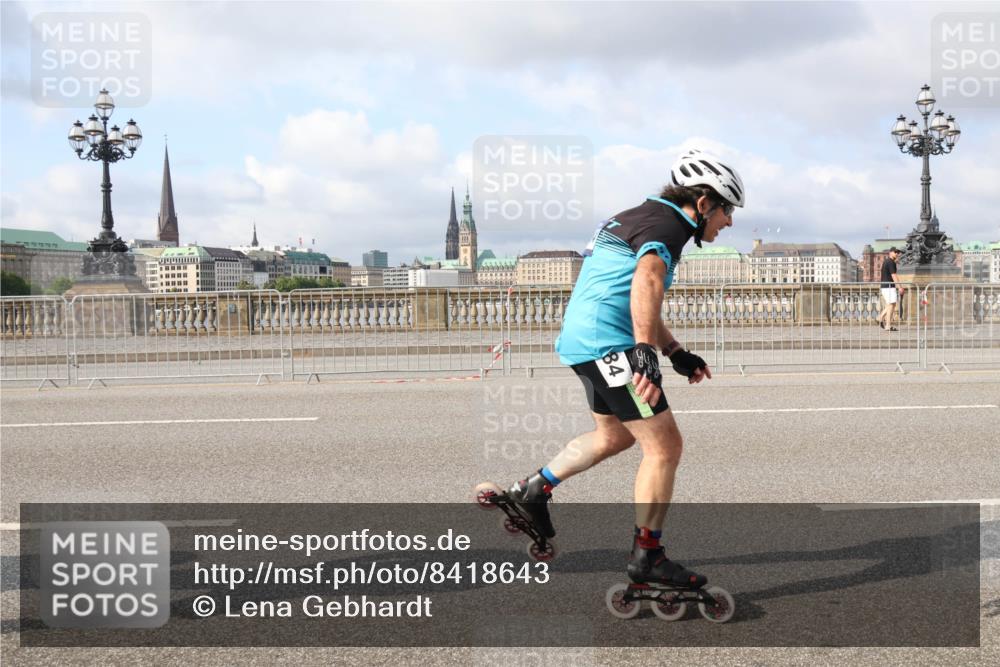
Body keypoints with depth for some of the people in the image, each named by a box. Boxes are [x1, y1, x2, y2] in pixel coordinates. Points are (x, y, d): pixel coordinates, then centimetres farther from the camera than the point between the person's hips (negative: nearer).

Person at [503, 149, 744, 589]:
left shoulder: (644, 216, 20)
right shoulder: (667, 224, -11)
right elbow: (647, 281, -33)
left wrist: (677, 353, 27)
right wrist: (645, 350, -43)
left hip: (582, 339, 10)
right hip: (607, 343, -10)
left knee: (614, 436, 28)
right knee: (664, 445, -5)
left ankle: (534, 489, 34)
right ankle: (647, 557, 2)